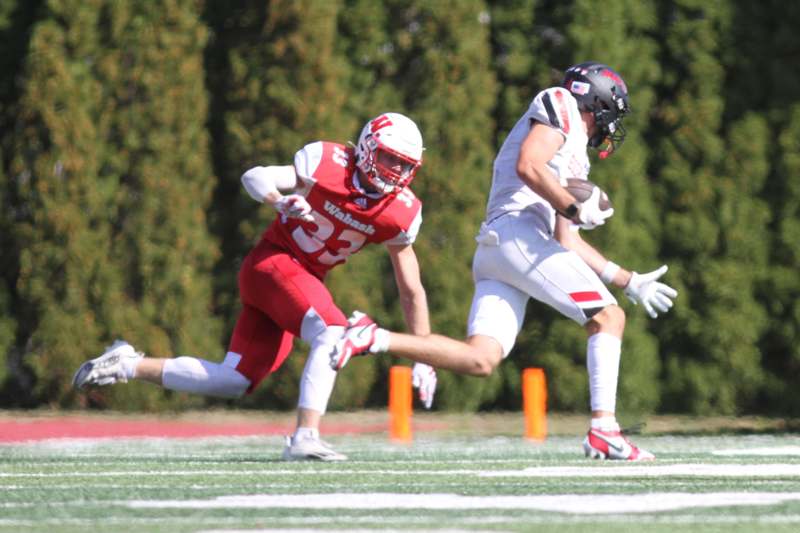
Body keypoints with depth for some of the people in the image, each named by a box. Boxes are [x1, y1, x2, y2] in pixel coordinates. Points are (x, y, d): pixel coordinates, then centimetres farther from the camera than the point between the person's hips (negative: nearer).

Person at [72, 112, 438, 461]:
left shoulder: (400, 213, -2)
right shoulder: (329, 165, -15)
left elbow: (412, 291, 5)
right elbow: (255, 178, -18)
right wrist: (281, 202, -41)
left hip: (306, 280, 6)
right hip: (272, 262, -6)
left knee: (231, 382, 2)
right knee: (332, 333, -30)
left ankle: (129, 364, 16)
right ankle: (305, 437, -33)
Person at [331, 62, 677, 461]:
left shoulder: (574, 156, 34)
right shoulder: (559, 106, 8)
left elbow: (567, 242, 32)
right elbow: (528, 166, -11)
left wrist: (629, 282, 29)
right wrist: (577, 210, -9)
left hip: (492, 249, 9)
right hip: (518, 231, -9)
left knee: (479, 360, -8)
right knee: (608, 318, -7)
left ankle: (374, 338, -12)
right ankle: (603, 431, -16)